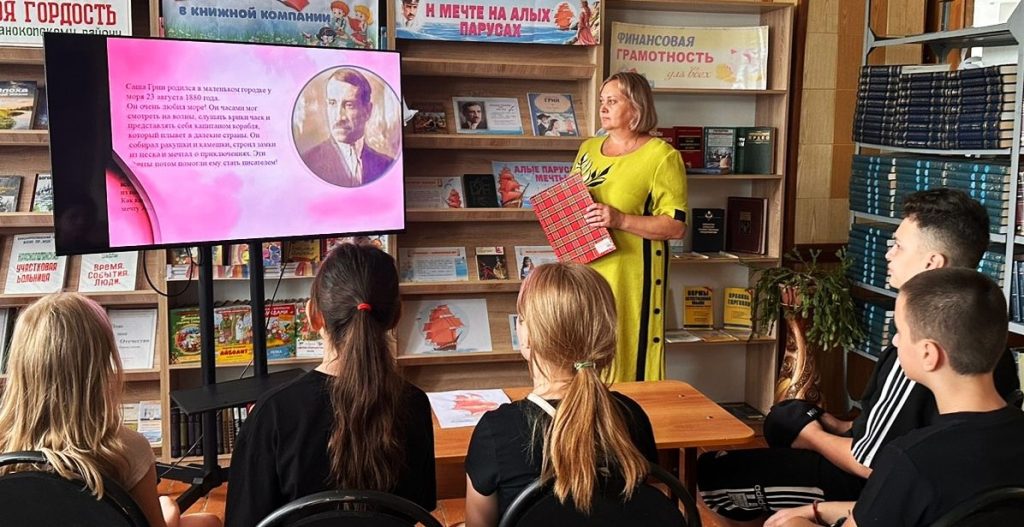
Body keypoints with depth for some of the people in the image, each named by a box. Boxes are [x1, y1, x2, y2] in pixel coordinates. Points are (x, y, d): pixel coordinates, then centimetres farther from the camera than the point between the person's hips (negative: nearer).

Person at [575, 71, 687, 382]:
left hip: (630, 275, -6)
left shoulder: (661, 156, -6)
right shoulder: (588, 149, 14)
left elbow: (676, 226, -12)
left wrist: (621, 220, -22)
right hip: (585, 270, 6)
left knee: (628, 362, -4)